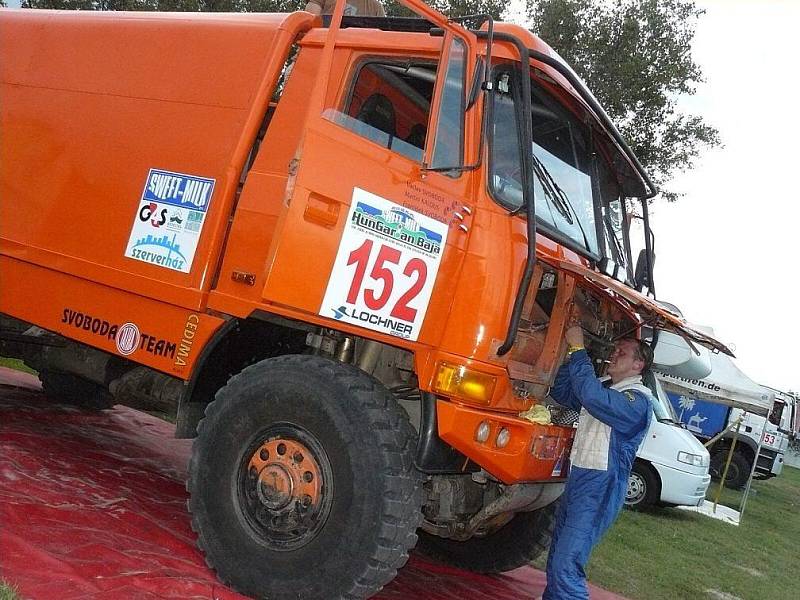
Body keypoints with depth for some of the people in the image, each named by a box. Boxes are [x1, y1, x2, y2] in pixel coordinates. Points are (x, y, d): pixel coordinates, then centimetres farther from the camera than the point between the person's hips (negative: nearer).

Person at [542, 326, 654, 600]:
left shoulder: (638, 400, -13)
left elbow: (591, 396, -29)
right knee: (556, 559, 14)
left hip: (600, 488, -9)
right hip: (578, 476, 9)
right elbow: (561, 392, 15)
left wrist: (578, 350, -23)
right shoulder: (603, 386, 13)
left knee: (567, 566, -14)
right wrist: (570, 353, 2)